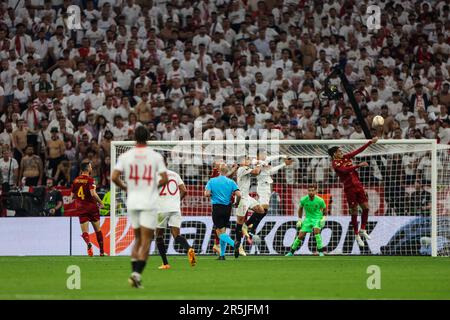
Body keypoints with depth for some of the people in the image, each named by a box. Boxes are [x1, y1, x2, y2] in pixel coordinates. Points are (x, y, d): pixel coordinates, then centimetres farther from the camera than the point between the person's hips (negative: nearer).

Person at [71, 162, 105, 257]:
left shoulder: (76, 180, 5)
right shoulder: (90, 180, -11)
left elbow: (72, 196, 10)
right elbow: (93, 193, -23)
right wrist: (100, 202, -8)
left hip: (81, 209, 3)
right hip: (92, 207, -3)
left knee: (84, 232, -2)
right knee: (98, 230, 13)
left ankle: (88, 243, -34)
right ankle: (102, 251, 17)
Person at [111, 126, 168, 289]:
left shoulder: (125, 156, 1)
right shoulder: (156, 156, -4)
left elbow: (114, 177, -5)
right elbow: (164, 179, -8)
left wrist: (125, 188, 12)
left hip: (132, 202, 3)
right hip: (149, 202, -3)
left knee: (138, 239, 18)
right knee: (146, 241, -3)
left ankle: (134, 272, 10)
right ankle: (137, 273, -17)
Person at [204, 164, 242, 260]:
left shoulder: (212, 181, -2)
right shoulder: (231, 182, 0)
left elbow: (207, 194, -11)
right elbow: (238, 194, -9)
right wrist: (237, 203, 11)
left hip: (217, 208, -3)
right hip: (227, 208, 3)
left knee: (220, 232, -5)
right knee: (223, 231, 16)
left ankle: (234, 244, -32)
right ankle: (222, 255, 16)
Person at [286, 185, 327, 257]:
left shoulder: (320, 201, -17)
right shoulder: (303, 200, -12)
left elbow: (324, 209, 3)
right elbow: (300, 208, 8)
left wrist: (324, 218, -10)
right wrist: (299, 220, 7)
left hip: (318, 218, -2)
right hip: (308, 218, 2)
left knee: (316, 231, -31)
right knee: (300, 235, -3)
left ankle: (320, 251, -24)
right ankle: (291, 251, 16)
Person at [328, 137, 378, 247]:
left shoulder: (346, 157, 11)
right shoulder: (336, 164, -11)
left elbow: (359, 151, 14)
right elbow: (345, 170, -28)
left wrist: (370, 142, 13)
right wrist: (358, 165, -36)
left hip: (358, 185, 7)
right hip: (349, 188, -7)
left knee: (365, 207, 2)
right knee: (354, 212, -2)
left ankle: (362, 230, 17)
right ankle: (356, 235, 9)